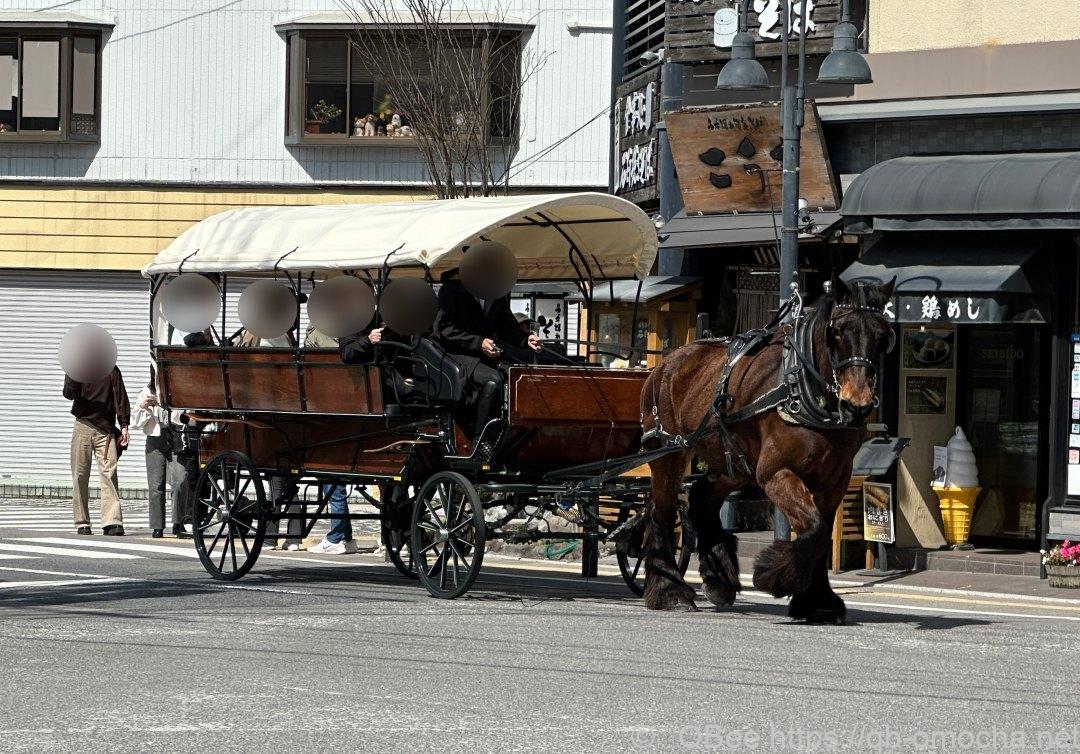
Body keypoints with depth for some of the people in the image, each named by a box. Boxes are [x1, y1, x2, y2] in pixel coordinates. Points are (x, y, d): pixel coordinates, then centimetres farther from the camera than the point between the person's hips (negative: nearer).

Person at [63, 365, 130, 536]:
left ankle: (113, 522, -18)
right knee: (80, 476, 0)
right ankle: (82, 523, 6)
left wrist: (124, 426, 0)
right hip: (83, 425, 0)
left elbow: (121, 398, 8)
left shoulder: (112, 370, 11)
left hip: (106, 429, 0)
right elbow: (69, 393, -5)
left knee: (109, 474, -11)